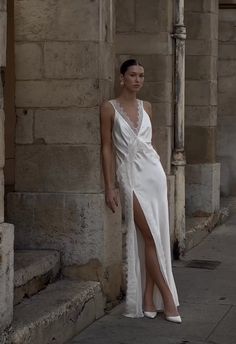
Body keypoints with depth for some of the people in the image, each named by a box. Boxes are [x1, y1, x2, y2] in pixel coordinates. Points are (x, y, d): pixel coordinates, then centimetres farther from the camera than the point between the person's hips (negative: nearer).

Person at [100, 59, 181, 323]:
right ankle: (167, 296, -2)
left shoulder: (146, 107, 12)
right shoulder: (110, 108, -3)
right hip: (130, 175, -5)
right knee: (149, 236, -7)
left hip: (153, 171, 5)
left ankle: (149, 297, 7)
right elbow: (106, 148, -4)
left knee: (154, 236, 1)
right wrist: (109, 187, -8)